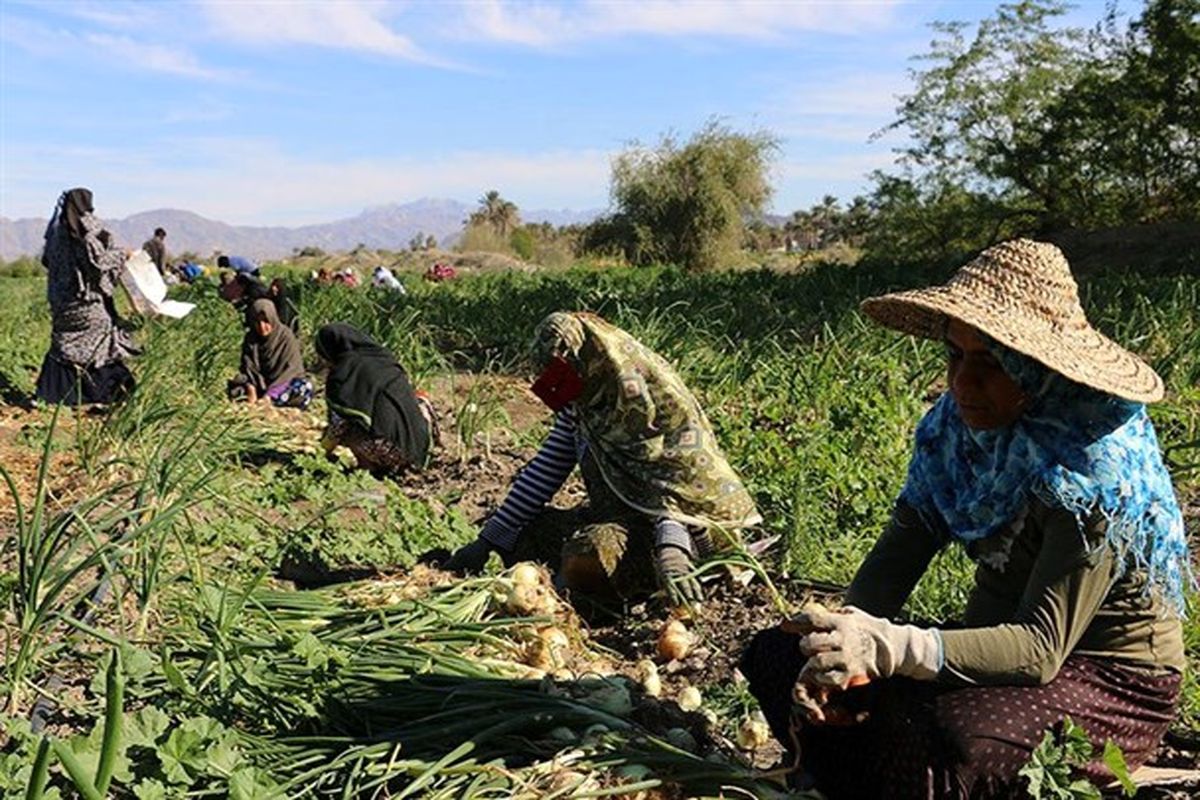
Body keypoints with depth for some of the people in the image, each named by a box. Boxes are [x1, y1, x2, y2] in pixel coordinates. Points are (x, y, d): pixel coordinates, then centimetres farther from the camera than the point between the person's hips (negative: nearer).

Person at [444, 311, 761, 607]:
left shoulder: (656, 398, -16)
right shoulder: (579, 401, 5)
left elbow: (675, 482, -22)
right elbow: (545, 470, 7)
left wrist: (670, 548, -39)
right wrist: (488, 541, 6)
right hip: (610, 513, 7)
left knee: (587, 559, -35)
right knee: (520, 536, -9)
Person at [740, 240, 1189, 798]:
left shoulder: (1095, 466, -25)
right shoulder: (955, 427, -5)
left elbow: (1040, 651, -29)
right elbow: (897, 553, -7)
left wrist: (893, 648, -43)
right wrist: (852, 639, -27)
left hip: (1109, 684, -6)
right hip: (997, 643, 6)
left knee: (938, 745, -37)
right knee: (778, 656, -8)